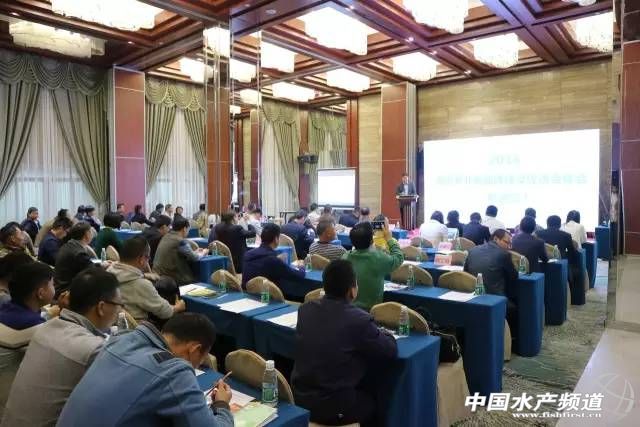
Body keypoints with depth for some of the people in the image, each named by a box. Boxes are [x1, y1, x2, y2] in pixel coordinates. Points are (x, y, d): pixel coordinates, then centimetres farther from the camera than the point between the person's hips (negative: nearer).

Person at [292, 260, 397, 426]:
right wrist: (381, 333, 12)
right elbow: (391, 351, -8)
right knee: (375, 400, 25)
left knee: (362, 392, 30)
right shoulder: (359, 320, -22)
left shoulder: (305, 309, -5)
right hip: (334, 408, -5)